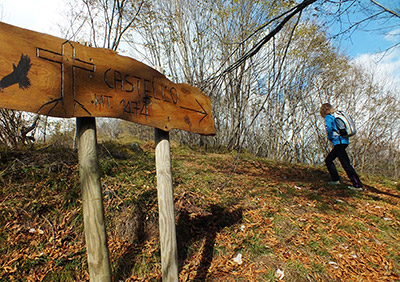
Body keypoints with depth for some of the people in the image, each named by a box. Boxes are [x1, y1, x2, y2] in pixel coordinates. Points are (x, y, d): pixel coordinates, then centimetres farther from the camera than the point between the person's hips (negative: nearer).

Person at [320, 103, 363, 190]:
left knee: (346, 164, -7)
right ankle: (336, 179, 17)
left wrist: (330, 138, -8)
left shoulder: (328, 117, -7)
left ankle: (358, 185, -5)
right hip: (344, 141, 9)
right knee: (328, 160, 16)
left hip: (339, 142, -9)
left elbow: (329, 128, -24)